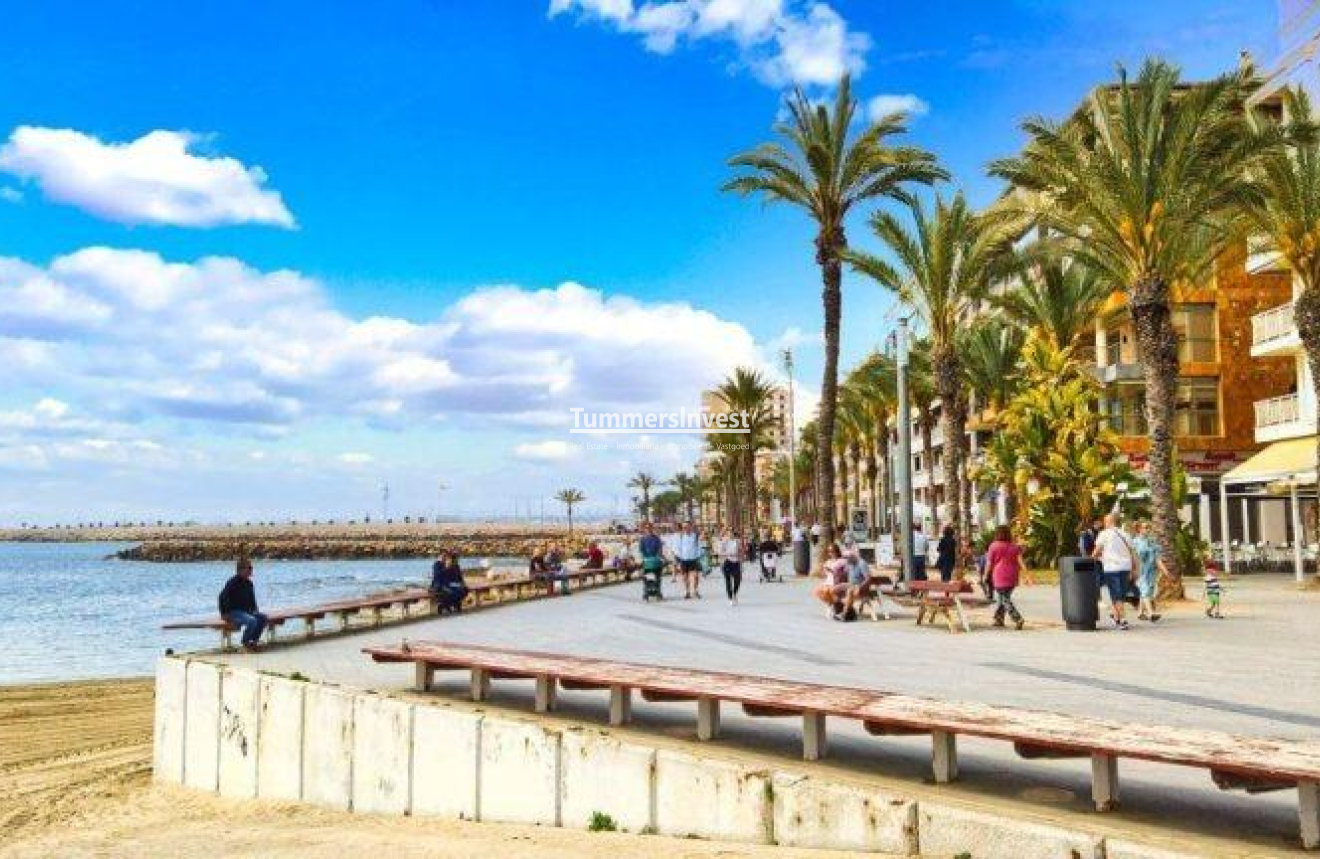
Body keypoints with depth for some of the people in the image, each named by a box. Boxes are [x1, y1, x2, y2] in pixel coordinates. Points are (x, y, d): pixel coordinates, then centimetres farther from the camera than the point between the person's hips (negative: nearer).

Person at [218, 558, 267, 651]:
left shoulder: (249, 583, 11)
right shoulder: (233, 582, -13)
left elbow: (252, 599, 25)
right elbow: (223, 597, -15)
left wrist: (254, 610, 12)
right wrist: (225, 613, -17)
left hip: (246, 611, 8)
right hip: (233, 612, -8)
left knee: (262, 617, -14)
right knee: (252, 621, -31)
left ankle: (254, 640, -1)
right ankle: (245, 643, -9)